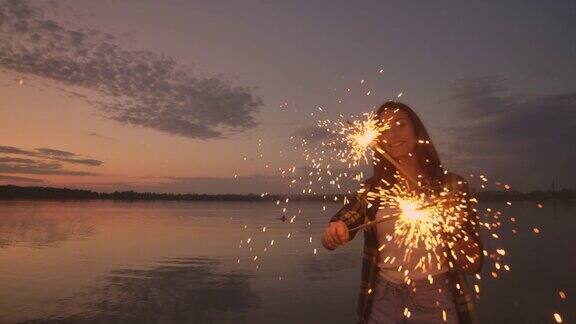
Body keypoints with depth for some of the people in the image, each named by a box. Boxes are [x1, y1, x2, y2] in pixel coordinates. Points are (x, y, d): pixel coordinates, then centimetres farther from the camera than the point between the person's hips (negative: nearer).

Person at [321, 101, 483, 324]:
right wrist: (333, 233, -27)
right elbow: (330, 238, -5)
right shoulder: (372, 189, -2)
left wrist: (454, 232, -25)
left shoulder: (450, 185, -7)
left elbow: (473, 264, -6)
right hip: (383, 301, 2)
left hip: (435, 301, -1)